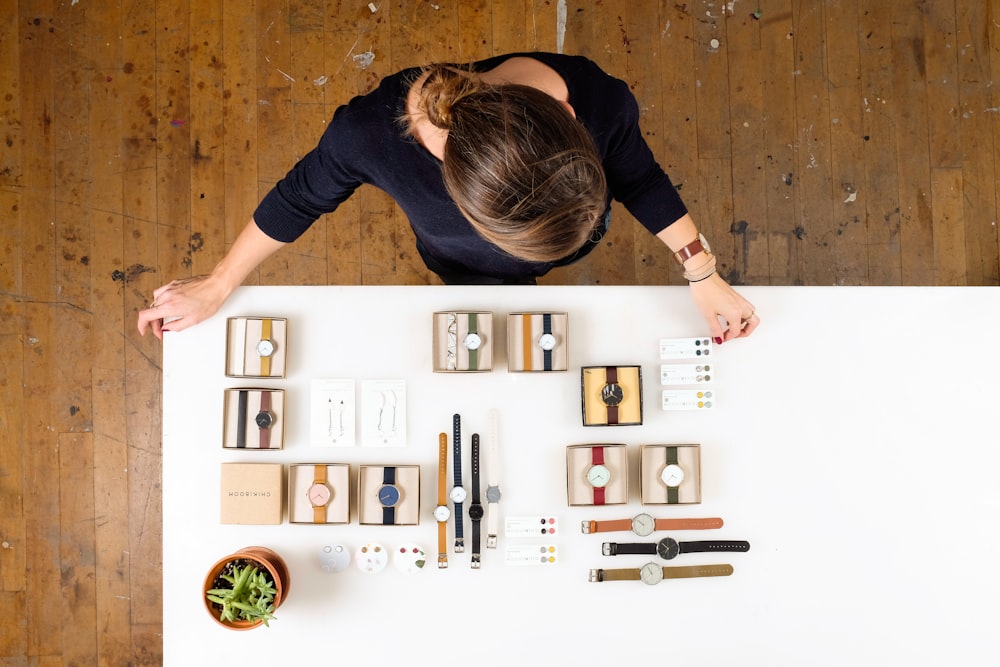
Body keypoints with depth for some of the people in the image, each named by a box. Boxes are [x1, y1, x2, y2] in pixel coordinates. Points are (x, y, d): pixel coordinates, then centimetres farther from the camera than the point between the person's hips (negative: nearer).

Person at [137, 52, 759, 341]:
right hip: (468, 267, -1)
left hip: (577, 237, 1)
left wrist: (704, 275, -15)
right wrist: (217, 287, -10)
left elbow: (640, 178, -19)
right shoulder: (370, 131, -45)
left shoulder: (601, 101, -43)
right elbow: (301, 198, -23)